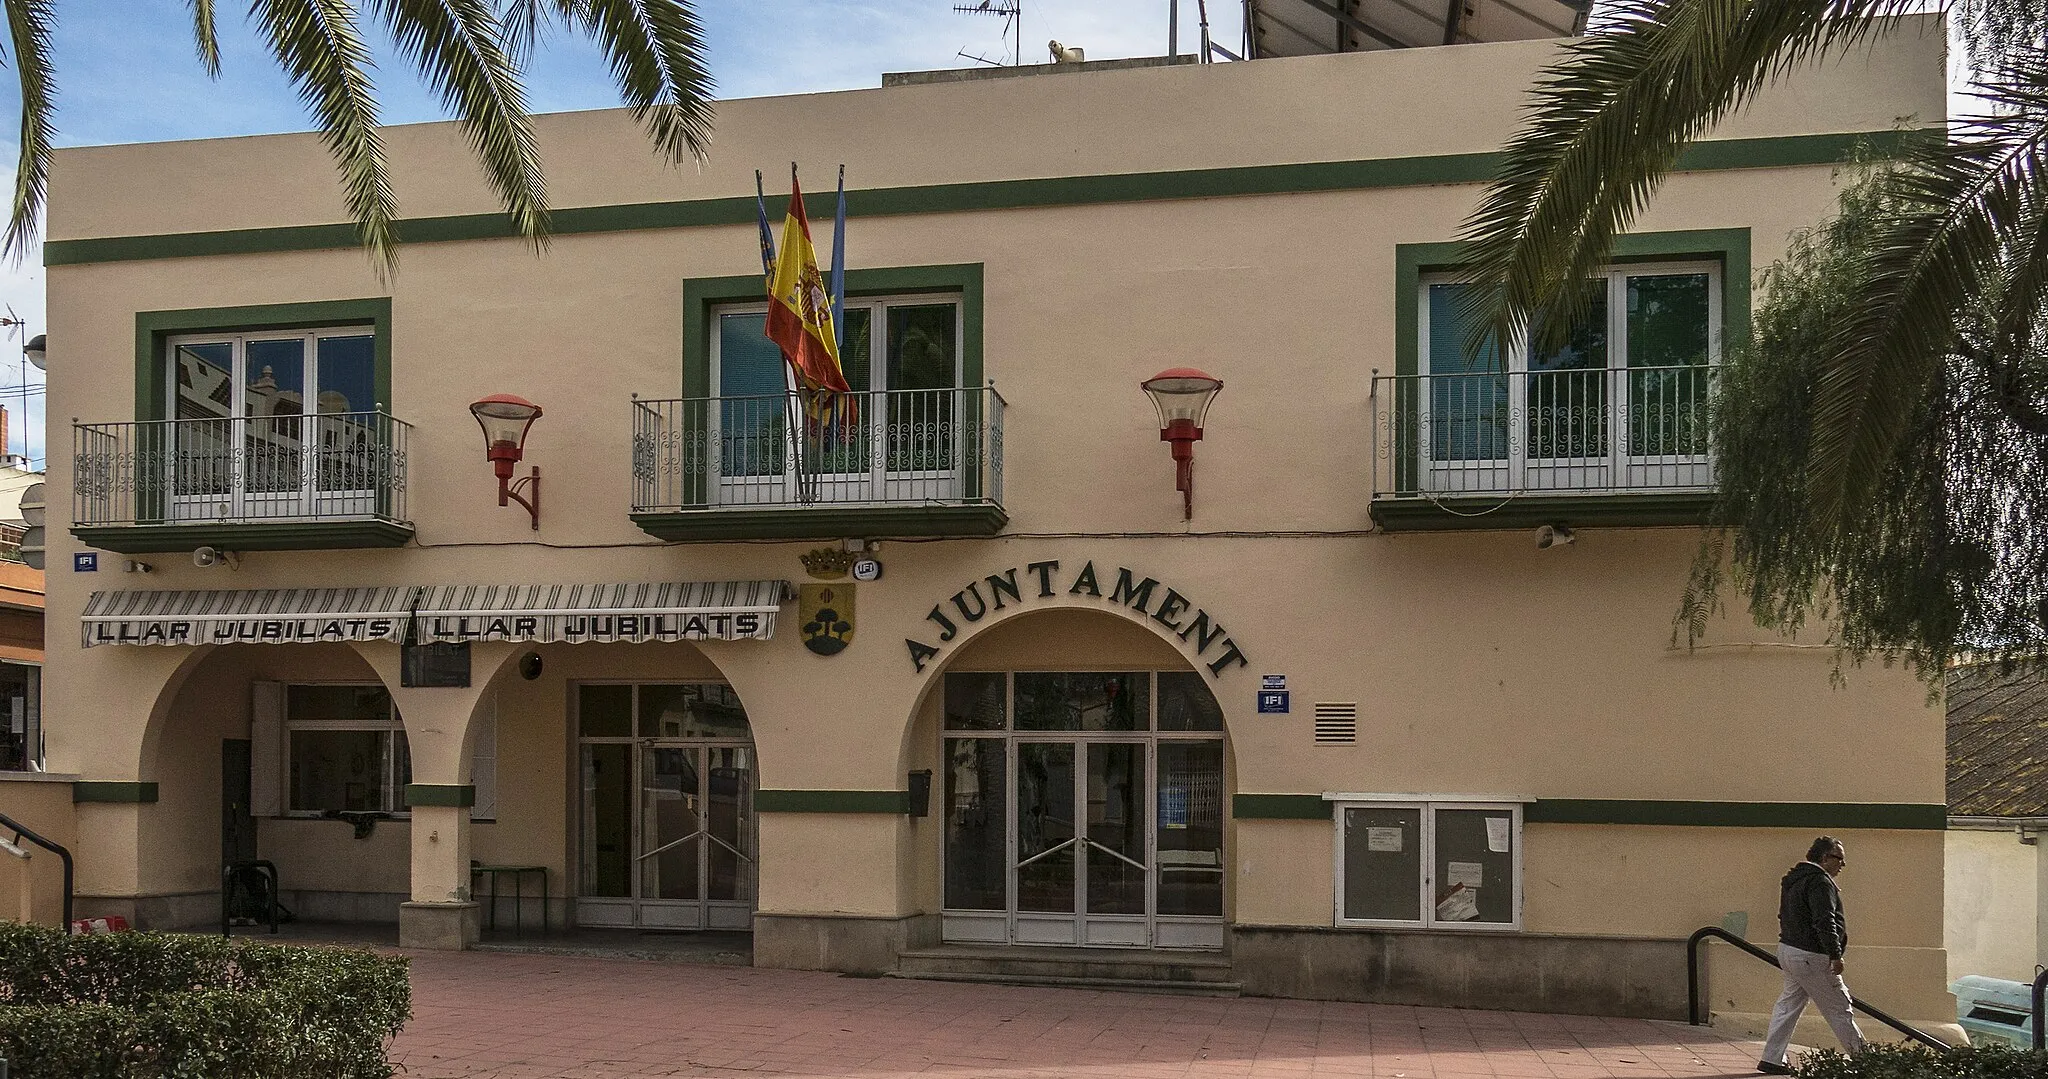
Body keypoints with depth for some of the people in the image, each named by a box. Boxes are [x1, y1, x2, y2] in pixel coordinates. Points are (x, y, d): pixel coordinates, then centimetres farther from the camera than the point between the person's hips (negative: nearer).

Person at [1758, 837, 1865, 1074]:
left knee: (1788, 1004, 12)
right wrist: (1835, 955, -22)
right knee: (1839, 1009, 1)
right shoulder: (1820, 882, -16)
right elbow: (1824, 922, -23)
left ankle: (1772, 1059, 11)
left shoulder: (1793, 879, 16)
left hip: (1788, 950, 9)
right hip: (1811, 957, -9)